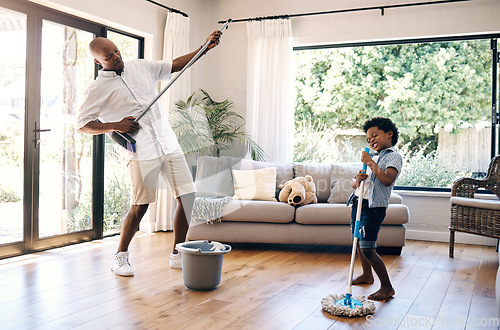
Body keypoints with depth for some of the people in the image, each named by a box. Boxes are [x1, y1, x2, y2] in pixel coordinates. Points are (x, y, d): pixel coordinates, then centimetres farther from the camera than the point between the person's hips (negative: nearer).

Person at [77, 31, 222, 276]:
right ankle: (120, 257, 20)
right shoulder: (97, 89, -1)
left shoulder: (140, 67, 13)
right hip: (142, 154, -5)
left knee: (188, 196, 1)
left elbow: (176, 64, 16)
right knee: (139, 207, -2)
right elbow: (82, 125, -2)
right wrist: (115, 126, -14)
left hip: (169, 144, 5)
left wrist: (206, 47, 8)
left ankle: (177, 254, 12)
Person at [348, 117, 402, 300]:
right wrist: (357, 180, -9)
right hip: (358, 203, 9)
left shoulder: (393, 156, -5)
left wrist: (371, 163, -18)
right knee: (358, 243, 19)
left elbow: (388, 179, -25)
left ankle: (387, 287, -1)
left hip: (374, 207, -8)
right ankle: (367, 275, 40)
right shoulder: (372, 158, 19)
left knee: (367, 249, -13)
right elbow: (353, 183, 14)